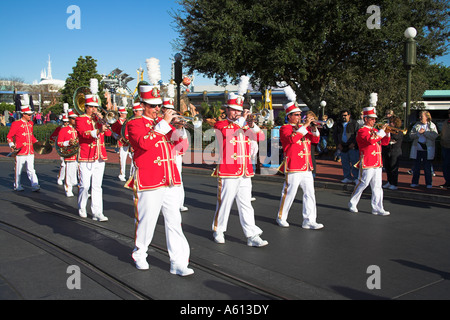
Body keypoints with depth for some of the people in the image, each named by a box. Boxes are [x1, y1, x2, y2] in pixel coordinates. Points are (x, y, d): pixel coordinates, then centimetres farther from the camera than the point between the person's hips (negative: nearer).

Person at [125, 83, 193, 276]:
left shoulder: (163, 122, 18)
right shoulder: (134, 124, -1)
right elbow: (145, 143, -21)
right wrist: (163, 123, -19)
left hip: (170, 180, 5)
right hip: (148, 182, -5)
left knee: (174, 222, 1)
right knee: (146, 221, 6)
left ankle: (178, 262, 4)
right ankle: (139, 255, 29)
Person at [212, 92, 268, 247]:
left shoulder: (245, 126, 17)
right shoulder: (220, 124, 1)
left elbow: (261, 137, 7)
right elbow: (229, 133, -20)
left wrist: (252, 124, -9)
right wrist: (242, 119, -15)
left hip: (245, 172, 5)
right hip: (227, 173, -5)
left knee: (246, 205, 6)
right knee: (224, 203, 4)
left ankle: (252, 236, 6)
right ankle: (218, 231, 22)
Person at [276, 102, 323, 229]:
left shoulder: (303, 127, 18)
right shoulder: (285, 128, -4)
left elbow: (316, 140, 13)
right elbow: (292, 139, -24)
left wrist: (313, 128, -4)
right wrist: (305, 125, -21)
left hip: (307, 167, 7)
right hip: (293, 167, -7)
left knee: (310, 194, 3)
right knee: (289, 193, 1)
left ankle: (309, 221, 8)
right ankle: (281, 218, 18)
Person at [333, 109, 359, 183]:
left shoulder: (354, 123, 2)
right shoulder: (339, 124, 15)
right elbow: (334, 134, 18)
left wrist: (354, 143, -13)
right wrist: (337, 144, 5)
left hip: (352, 147, -4)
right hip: (342, 147, 4)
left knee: (354, 162, -6)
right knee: (345, 163, 6)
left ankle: (356, 177, 0)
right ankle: (347, 178, 14)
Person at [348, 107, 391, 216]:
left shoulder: (375, 131, 18)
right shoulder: (362, 131, -8)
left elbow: (385, 142, 19)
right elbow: (371, 140, -26)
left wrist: (387, 132, 4)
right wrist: (382, 131, -20)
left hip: (377, 164, 8)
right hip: (367, 164, -8)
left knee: (377, 186, 6)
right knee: (362, 184, 0)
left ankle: (377, 208, 9)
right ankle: (352, 204, 16)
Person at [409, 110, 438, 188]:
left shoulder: (432, 126, 2)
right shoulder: (416, 125, 10)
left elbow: (435, 136, -11)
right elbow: (411, 135, 3)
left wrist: (425, 132, -15)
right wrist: (418, 133, -13)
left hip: (427, 150, -3)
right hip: (417, 149, 3)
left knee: (427, 167, 2)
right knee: (416, 167, 8)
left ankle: (429, 183, 11)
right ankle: (414, 182, 18)